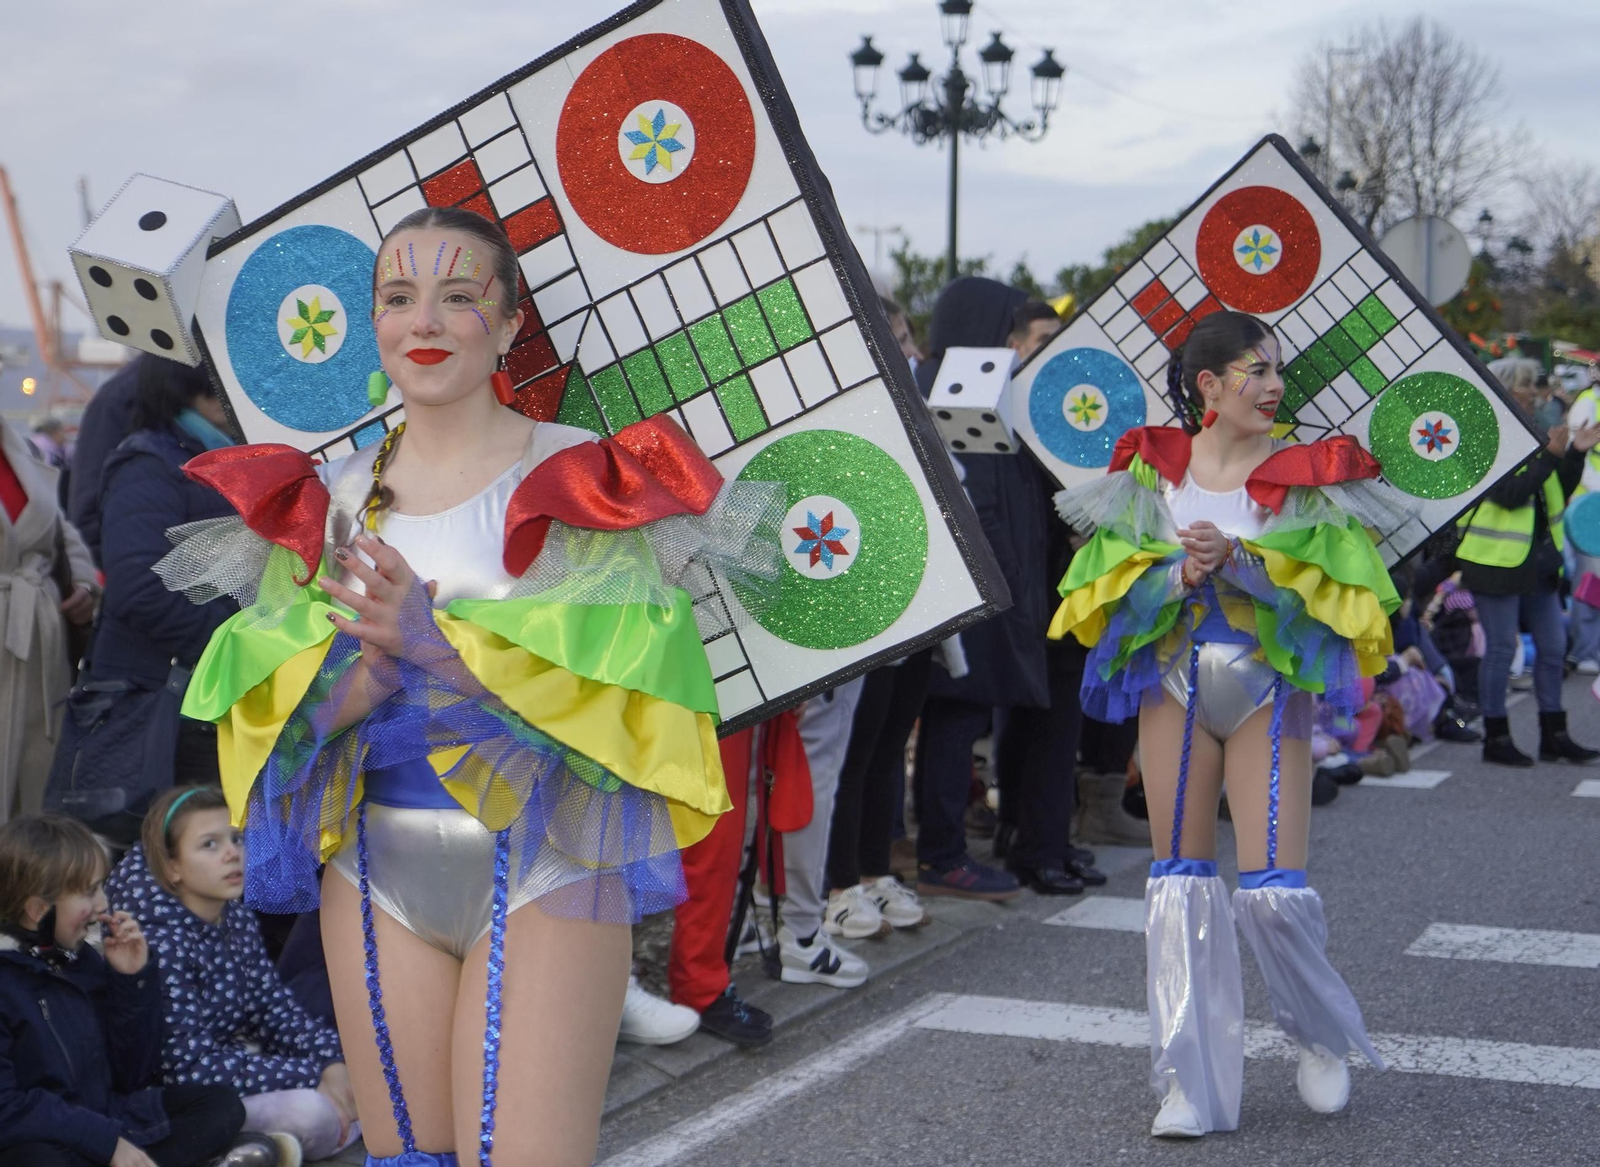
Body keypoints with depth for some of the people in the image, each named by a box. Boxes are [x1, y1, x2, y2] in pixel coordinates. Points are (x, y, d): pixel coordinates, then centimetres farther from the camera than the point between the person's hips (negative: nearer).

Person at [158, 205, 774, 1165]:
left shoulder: (583, 477, -5)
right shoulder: (327, 499, 7)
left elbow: (617, 688, -13)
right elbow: (274, 711, 4)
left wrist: (441, 642, -23)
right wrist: (371, 666, -17)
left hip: (542, 866, -4)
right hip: (378, 870, 4)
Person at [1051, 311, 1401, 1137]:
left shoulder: (1306, 472, 1)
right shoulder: (1153, 468, 6)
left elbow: (1328, 583, -8)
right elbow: (1121, 584, 2)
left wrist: (1238, 559, -21)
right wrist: (1183, 574, -17)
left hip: (1269, 690, -2)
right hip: (1174, 683, 2)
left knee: (1273, 891, -8)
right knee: (1181, 880, 3)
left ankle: (1323, 1037, 23)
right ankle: (1193, 1087, 12)